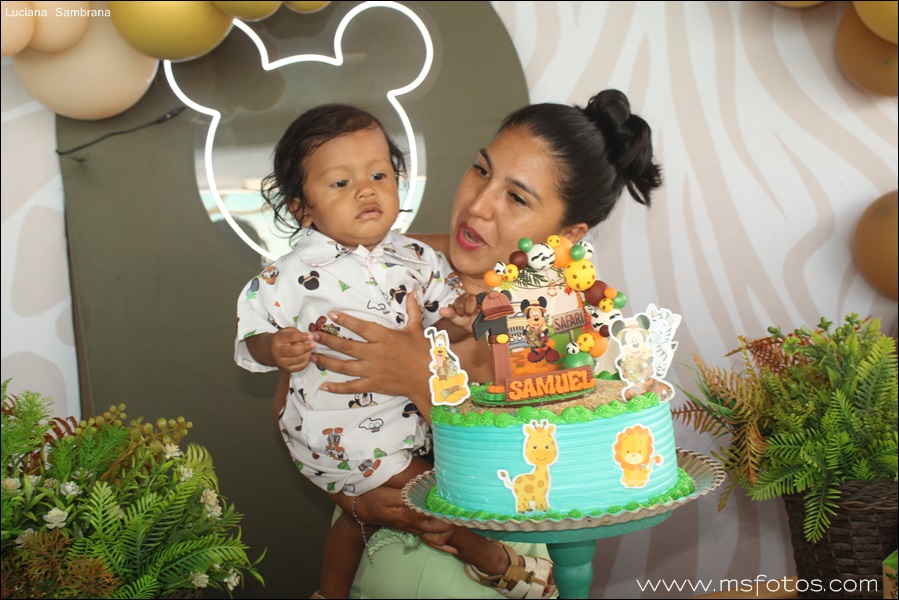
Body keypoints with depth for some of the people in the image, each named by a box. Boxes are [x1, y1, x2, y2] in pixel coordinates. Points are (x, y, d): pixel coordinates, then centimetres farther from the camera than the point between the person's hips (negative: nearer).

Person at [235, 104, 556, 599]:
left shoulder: (414, 259, -2)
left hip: (407, 412, 6)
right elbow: (251, 336, -14)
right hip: (336, 432, -6)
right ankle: (482, 554, 21)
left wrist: (461, 319, -16)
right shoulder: (296, 275, -18)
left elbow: (440, 324, 5)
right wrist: (277, 348, -35)